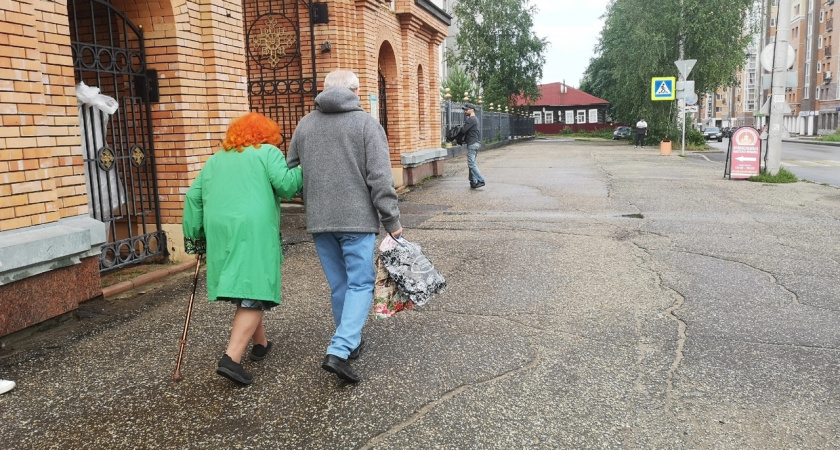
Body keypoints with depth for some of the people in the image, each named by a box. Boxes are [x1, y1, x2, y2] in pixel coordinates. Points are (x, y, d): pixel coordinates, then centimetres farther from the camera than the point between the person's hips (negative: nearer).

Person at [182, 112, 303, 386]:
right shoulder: (268, 152, 8)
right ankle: (231, 358, -16)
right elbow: (286, 185, -6)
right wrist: (301, 171, 11)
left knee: (243, 288, 20)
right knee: (254, 295, -5)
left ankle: (260, 343, 32)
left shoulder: (215, 160, 24)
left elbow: (194, 196, 18)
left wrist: (194, 235, 21)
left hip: (219, 231, 6)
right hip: (254, 231, -6)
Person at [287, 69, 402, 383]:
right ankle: (339, 351, -10)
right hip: (356, 218, -5)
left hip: (319, 221, 5)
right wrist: (391, 220, -5)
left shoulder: (305, 125, 10)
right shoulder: (366, 123, -5)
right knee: (360, 283, 2)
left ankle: (351, 343, 29)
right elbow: (380, 178, -10)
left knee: (339, 284, 16)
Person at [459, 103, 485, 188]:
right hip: (477, 142, 10)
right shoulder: (475, 119, 20)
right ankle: (473, 182, 12)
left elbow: (463, 130, -18)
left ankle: (480, 180, -14)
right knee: (472, 163, 12)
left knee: (471, 163, -11)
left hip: (472, 144, -10)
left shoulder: (471, 119, -13)